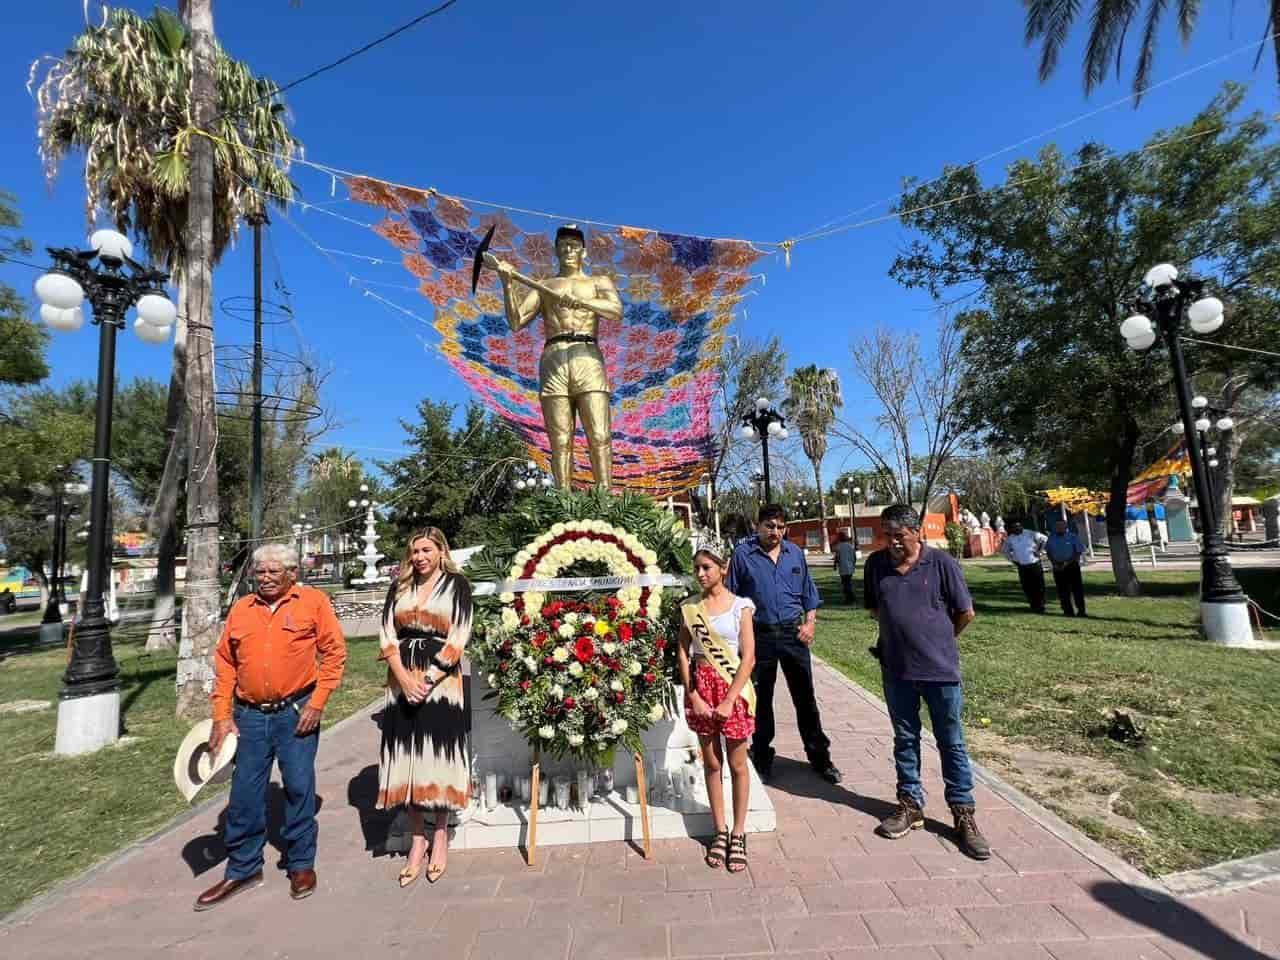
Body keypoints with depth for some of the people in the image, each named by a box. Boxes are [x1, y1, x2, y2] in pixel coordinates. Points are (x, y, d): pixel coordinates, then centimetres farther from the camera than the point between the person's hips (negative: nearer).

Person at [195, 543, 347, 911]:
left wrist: (317, 702, -11)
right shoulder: (240, 609, 8)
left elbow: (334, 652, -6)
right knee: (244, 795, 11)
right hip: (249, 716, 4)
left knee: (299, 788, 5)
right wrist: (222, 716, 4)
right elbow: (225, 663, 10)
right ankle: (243, 869, 31)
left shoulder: (313, 601, -4)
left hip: (296, 713, -3)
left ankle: (301, 864, 25)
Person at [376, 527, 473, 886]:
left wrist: (428, 679, -12)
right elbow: (387, 636, 4)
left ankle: (440, 836, 20)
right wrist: (405, 677, -10)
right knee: (407, 758, 6)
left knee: (439, 757, 1)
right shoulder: (399, 587, 11)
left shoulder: (456, 585, 0)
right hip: (403, 682, 4)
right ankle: (417, 839, 21)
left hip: (442, 682, -3)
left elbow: (458, 639, -7)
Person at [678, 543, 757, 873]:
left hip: (733, 688, -2)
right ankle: (720, 832, 27)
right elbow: (683, 654, 1)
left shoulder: (741, 606, -8)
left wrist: (729, 700, -13)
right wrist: (694, 696, -6)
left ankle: (738, 834, 24)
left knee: (737, 764, 9)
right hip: (701, 687, 3)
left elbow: (748, 658, -10)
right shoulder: (690, 607, 1)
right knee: (712, 763, 13)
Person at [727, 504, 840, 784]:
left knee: (805, 696, 9)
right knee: (761, 698, 11)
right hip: (759, 634, -2)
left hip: (793, 632, 3)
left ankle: (819, 756, 23)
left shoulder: (795, 553, 7)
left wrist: (810, 622, 2)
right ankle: (762, 756, 27)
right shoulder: (743, 554, -5)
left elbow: (808, 593, 14)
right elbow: (732, 597, 0)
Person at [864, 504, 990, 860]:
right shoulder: (876, 563, -2)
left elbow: (966, 613, -1)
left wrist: (938, 641, 10)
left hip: (940, 668, -3)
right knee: (905, 739, 15)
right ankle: (911, 804, 30)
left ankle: (963, 814, 23)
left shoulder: (942, 563, -11)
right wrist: (901, 632, 9)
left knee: (952, 743, 10)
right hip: (896, 669, 3)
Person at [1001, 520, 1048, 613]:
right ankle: (1034, 606, 17)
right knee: (1027, 588, 4)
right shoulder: (1009, 539, 2)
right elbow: (1004, 550, 19)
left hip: (1035, 564, -2)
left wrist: (1039, 551, -2)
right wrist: (1012, 559, 8)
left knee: (1039, 586, 2)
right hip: (1022, 567, 2)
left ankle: (1040, 606, 13)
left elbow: (1045, 539, 4)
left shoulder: (1031, 534, -5)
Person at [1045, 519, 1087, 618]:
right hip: (1058, 568, 3)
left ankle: (1081, 611, 6)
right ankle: (1068, 611, 13)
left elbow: (1079, 552, -3)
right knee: (1063, 591, 5)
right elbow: (1048, 552, 13)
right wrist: (1054, 563, -1)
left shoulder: (1072, 536, -4)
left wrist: (1067, 562, -13)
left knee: (1077, 589, -2)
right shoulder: (1051, 538, 6)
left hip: (1072, 566, -3)